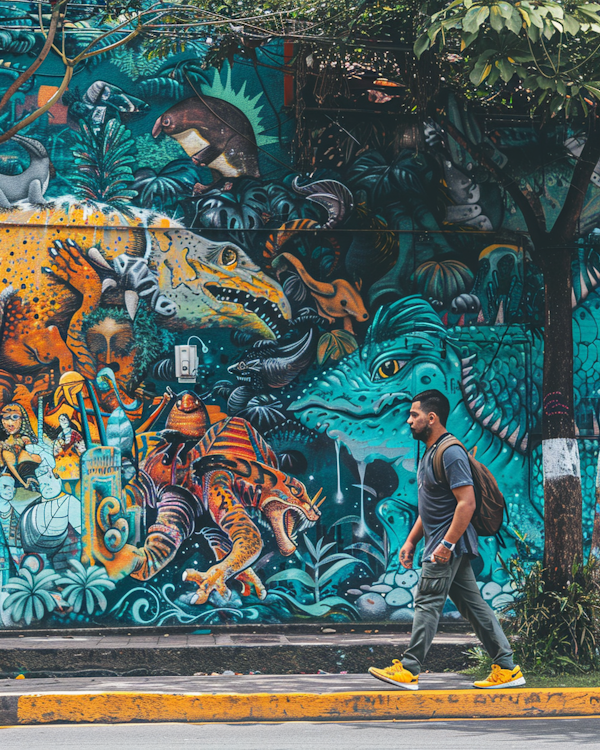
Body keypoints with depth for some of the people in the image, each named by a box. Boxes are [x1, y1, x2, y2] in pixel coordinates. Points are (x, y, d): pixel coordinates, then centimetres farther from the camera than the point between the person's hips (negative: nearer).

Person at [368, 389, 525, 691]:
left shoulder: (451, 453, -16)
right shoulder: (431, 453, 17)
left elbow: (467, 502, -22)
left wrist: (447, 544, -25)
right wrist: (411, 541, 20)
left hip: (449, 544, -10)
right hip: (444, 544, 10)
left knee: (427, 602, -7)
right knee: (472, 604, 8)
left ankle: (408, 670, -4)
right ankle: (507, 668, 8)